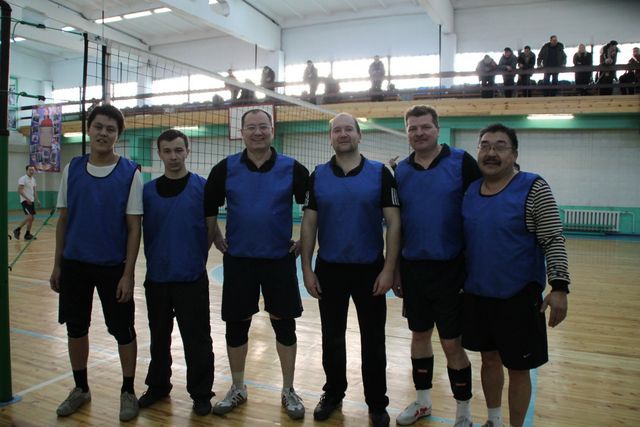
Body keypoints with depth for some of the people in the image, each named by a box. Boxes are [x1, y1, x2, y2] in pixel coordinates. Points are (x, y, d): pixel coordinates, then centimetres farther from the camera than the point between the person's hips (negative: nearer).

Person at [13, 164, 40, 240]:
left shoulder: (33, 179, 13)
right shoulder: (23, 179, -12)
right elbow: (20, 190, -18)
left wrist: (37, 199, 10)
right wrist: (27, 199, -25)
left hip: (31, 201, 8)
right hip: (25, 201, -8)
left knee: (32, 218, 6)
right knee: (29, 217, -18)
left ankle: (27, 234, 13)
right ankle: (17, 229, -3)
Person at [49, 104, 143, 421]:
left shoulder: (130, 173, -8)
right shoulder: (72, 169, 2)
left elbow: (134, 227, -9)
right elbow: (63, 220, 8)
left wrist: (128, 274, -12)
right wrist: (57, 265, 6)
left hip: (113, 266, -3)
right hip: (74, 263, 4)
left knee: (122, 330, 6)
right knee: (76, 328, 14)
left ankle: (128, 391, 25)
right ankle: (80, 389, 34)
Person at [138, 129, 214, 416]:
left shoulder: (203, 187, -6)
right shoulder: (148, 190, 3)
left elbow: (210, 228, -1)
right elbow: (143, 231, 10)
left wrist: (196, 258, 0)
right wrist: (154, 259, 5)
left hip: (192, 278, -3)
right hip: (156, 277, 4)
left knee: (196, 339, 4)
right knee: (159, 337, 18)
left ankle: (201, 393, 21)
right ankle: (157, 386, 37)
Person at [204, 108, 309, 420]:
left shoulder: (292, 169, -4)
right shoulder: (226, 169, -1)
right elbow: (208, 207, 10)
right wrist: (216, 238, 5)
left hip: (279, 258, -1)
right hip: (238, 259, 1)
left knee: (284, 323, 5)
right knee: (236, 324, 9)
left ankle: (288, 391, 22)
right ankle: (237, 389, 28)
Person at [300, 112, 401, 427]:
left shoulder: (380, 173, -4)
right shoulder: (317, 176, 2)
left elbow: (393, 222, -6)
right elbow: (309, 223, 2)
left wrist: (388, 269, -11)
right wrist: (306, 269, -2)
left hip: (370, 270, -2)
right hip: (329, 270, 2)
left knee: (373, 341, 9)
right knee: (332, 338, 15)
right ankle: (333, 394, 35)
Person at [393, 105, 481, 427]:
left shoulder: (462, 162, -7)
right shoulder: (401, 171, 5)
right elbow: (394, 223, 10)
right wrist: (395, 270, 10)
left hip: (450, 268, -4)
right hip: (412, 268, 4)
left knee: (452, 343, 3)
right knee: (419, 334, 16)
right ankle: (422, 400, 35)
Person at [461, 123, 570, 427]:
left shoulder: (533, 188, -10)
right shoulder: (469, 191, 4)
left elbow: (554, 240, -13)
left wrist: (559, 287, -20)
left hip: (518, 297, -4)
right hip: (476, 294, 5)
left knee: (518, 368, 8)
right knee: (489, 358, 19)